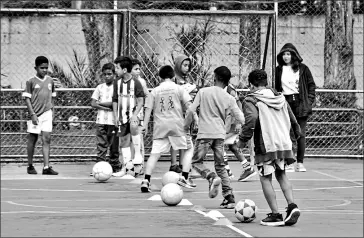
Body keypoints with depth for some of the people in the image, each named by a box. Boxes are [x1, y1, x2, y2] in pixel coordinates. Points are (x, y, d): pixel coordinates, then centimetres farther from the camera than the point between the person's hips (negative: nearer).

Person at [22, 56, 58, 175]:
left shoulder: (50, 80, 8)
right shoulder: (31, 81, -4)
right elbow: (27, 98, -5)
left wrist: (52, 112, 11)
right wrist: (32, 114, -12)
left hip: (47, 113, 3)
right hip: (35, 115, -3)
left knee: (46, 139, -6)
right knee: (32, 140, 5)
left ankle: (46, 167, -9)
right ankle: (30, 166, 18)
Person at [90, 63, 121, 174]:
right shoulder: (100, 87, 13)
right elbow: (93, 103, 7)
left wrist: (100, 103, -4)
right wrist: (107, 107, -8)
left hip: (113, 121, -3)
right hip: (101, 120, 3)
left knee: (114, 146, 0)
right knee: (101, 145, -2)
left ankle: (115, 167, 8)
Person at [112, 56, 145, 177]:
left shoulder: (136, 83, -9)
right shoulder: (117, 83, 6)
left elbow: (140, 101, -9)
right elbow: (115, 100, 13)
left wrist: (135, 115, -20)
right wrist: (116, 116, 6)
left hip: (132, 114, -5)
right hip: (122, 116, 5)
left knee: (133, 126, -37)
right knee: (123, 141, 7)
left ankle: (138, 155, -29)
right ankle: (124, 168, 16)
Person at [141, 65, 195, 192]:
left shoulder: (154, 91, 8)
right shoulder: (178, 88, 4)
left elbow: (148, 109, 2)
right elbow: (188, 105, -3)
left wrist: (145, 125, 2)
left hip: (160, 126, 2)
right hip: (177, 124, -2)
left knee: (155, 153, 1)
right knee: (188, 148, 14)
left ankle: (146, 180, -11)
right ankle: (184, 178, 2)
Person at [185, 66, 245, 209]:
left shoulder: (203, 92, -1)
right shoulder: (229, 99, 3)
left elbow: (191, 111, -4)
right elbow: (241, 119, 2)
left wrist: (186, 126, 11)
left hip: (204, 134, -3)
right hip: (220, 134, 3)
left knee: (196, 162, 9)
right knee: (220, 166, 13)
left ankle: (212, 177, -20)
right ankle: (229, 198, 4)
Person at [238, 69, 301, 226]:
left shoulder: (251, 100, -4)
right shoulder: (280, 98, 16)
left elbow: (251, 119, -21)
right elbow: (292, 119, 18)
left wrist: (243, 139, -11)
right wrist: (296, 134, 32)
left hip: (266, 146, -6)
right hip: (284, 143, 6)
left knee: (265, 178, 4)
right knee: (281, 174, 20)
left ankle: (275, 215, 1)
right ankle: (292, 206, 3)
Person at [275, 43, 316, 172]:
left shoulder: (302, 68, 5)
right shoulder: (279, 70, 10)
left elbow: (311, 85, 8)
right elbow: (276, 88, 13)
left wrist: (309, 101, -1)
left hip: (301, 103, -1)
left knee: (301, 134, -2)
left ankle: (300, 163, 3)